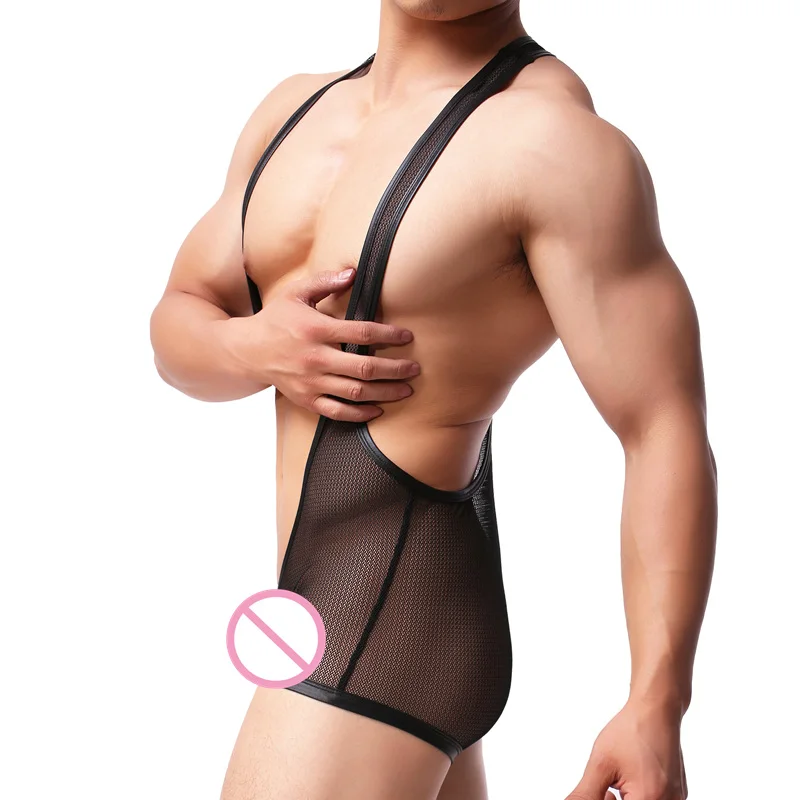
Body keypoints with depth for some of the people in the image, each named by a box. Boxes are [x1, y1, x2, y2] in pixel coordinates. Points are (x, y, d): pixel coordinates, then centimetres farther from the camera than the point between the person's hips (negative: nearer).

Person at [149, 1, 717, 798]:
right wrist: (257, 349, -9)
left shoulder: (552, 134, -16)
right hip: (330, 612, 9)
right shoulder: (297, 109, 10)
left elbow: (666, 432, -19)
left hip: (388, 641, -9)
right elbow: (178, 323, 15)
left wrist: (657, 706, -25)